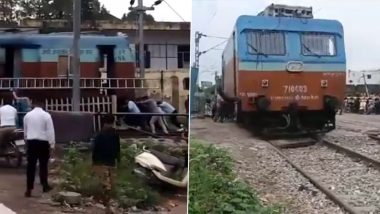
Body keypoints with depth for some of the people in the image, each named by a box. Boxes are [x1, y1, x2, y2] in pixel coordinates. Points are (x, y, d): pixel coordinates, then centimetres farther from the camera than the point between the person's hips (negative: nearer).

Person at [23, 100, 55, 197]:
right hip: (43, 142, -2)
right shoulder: (46, 115, -6)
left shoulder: (27, 115, 6)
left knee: (30, 165, 2)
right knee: (43, 164, 9)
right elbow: (50, 131, -8)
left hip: (31, 141, 3)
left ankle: (29, 189, 0)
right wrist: (52, 145, -3)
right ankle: (45, 186, 20)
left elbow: (25, 131, 16)